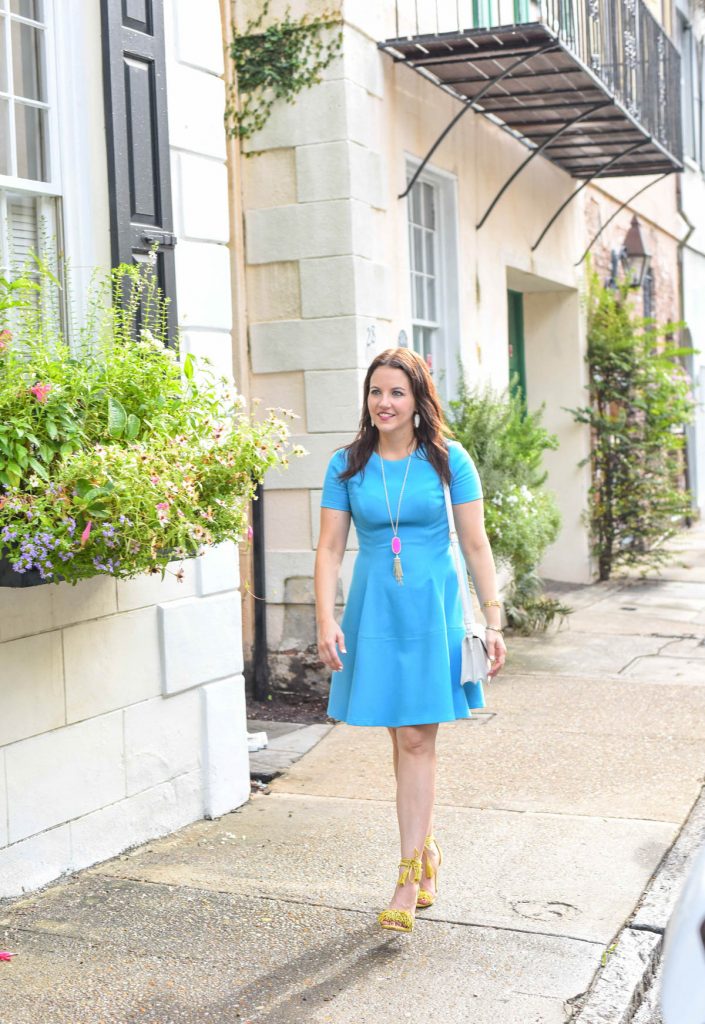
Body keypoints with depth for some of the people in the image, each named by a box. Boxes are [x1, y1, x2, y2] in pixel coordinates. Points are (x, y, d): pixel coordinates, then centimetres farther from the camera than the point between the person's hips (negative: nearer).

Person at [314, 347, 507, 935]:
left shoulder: (448, 460, -2)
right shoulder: (348, 466, 3)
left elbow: (475, 544, 0)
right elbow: (330, 548, 2)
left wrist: (493, 619, -3)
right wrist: (326, 621, -8)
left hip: (432, 608, -2)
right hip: (373, 610, 2)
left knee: (417, 739, -4)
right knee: (402, 739, 10)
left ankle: (409, 877, 2)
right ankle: (427, 849, 29)